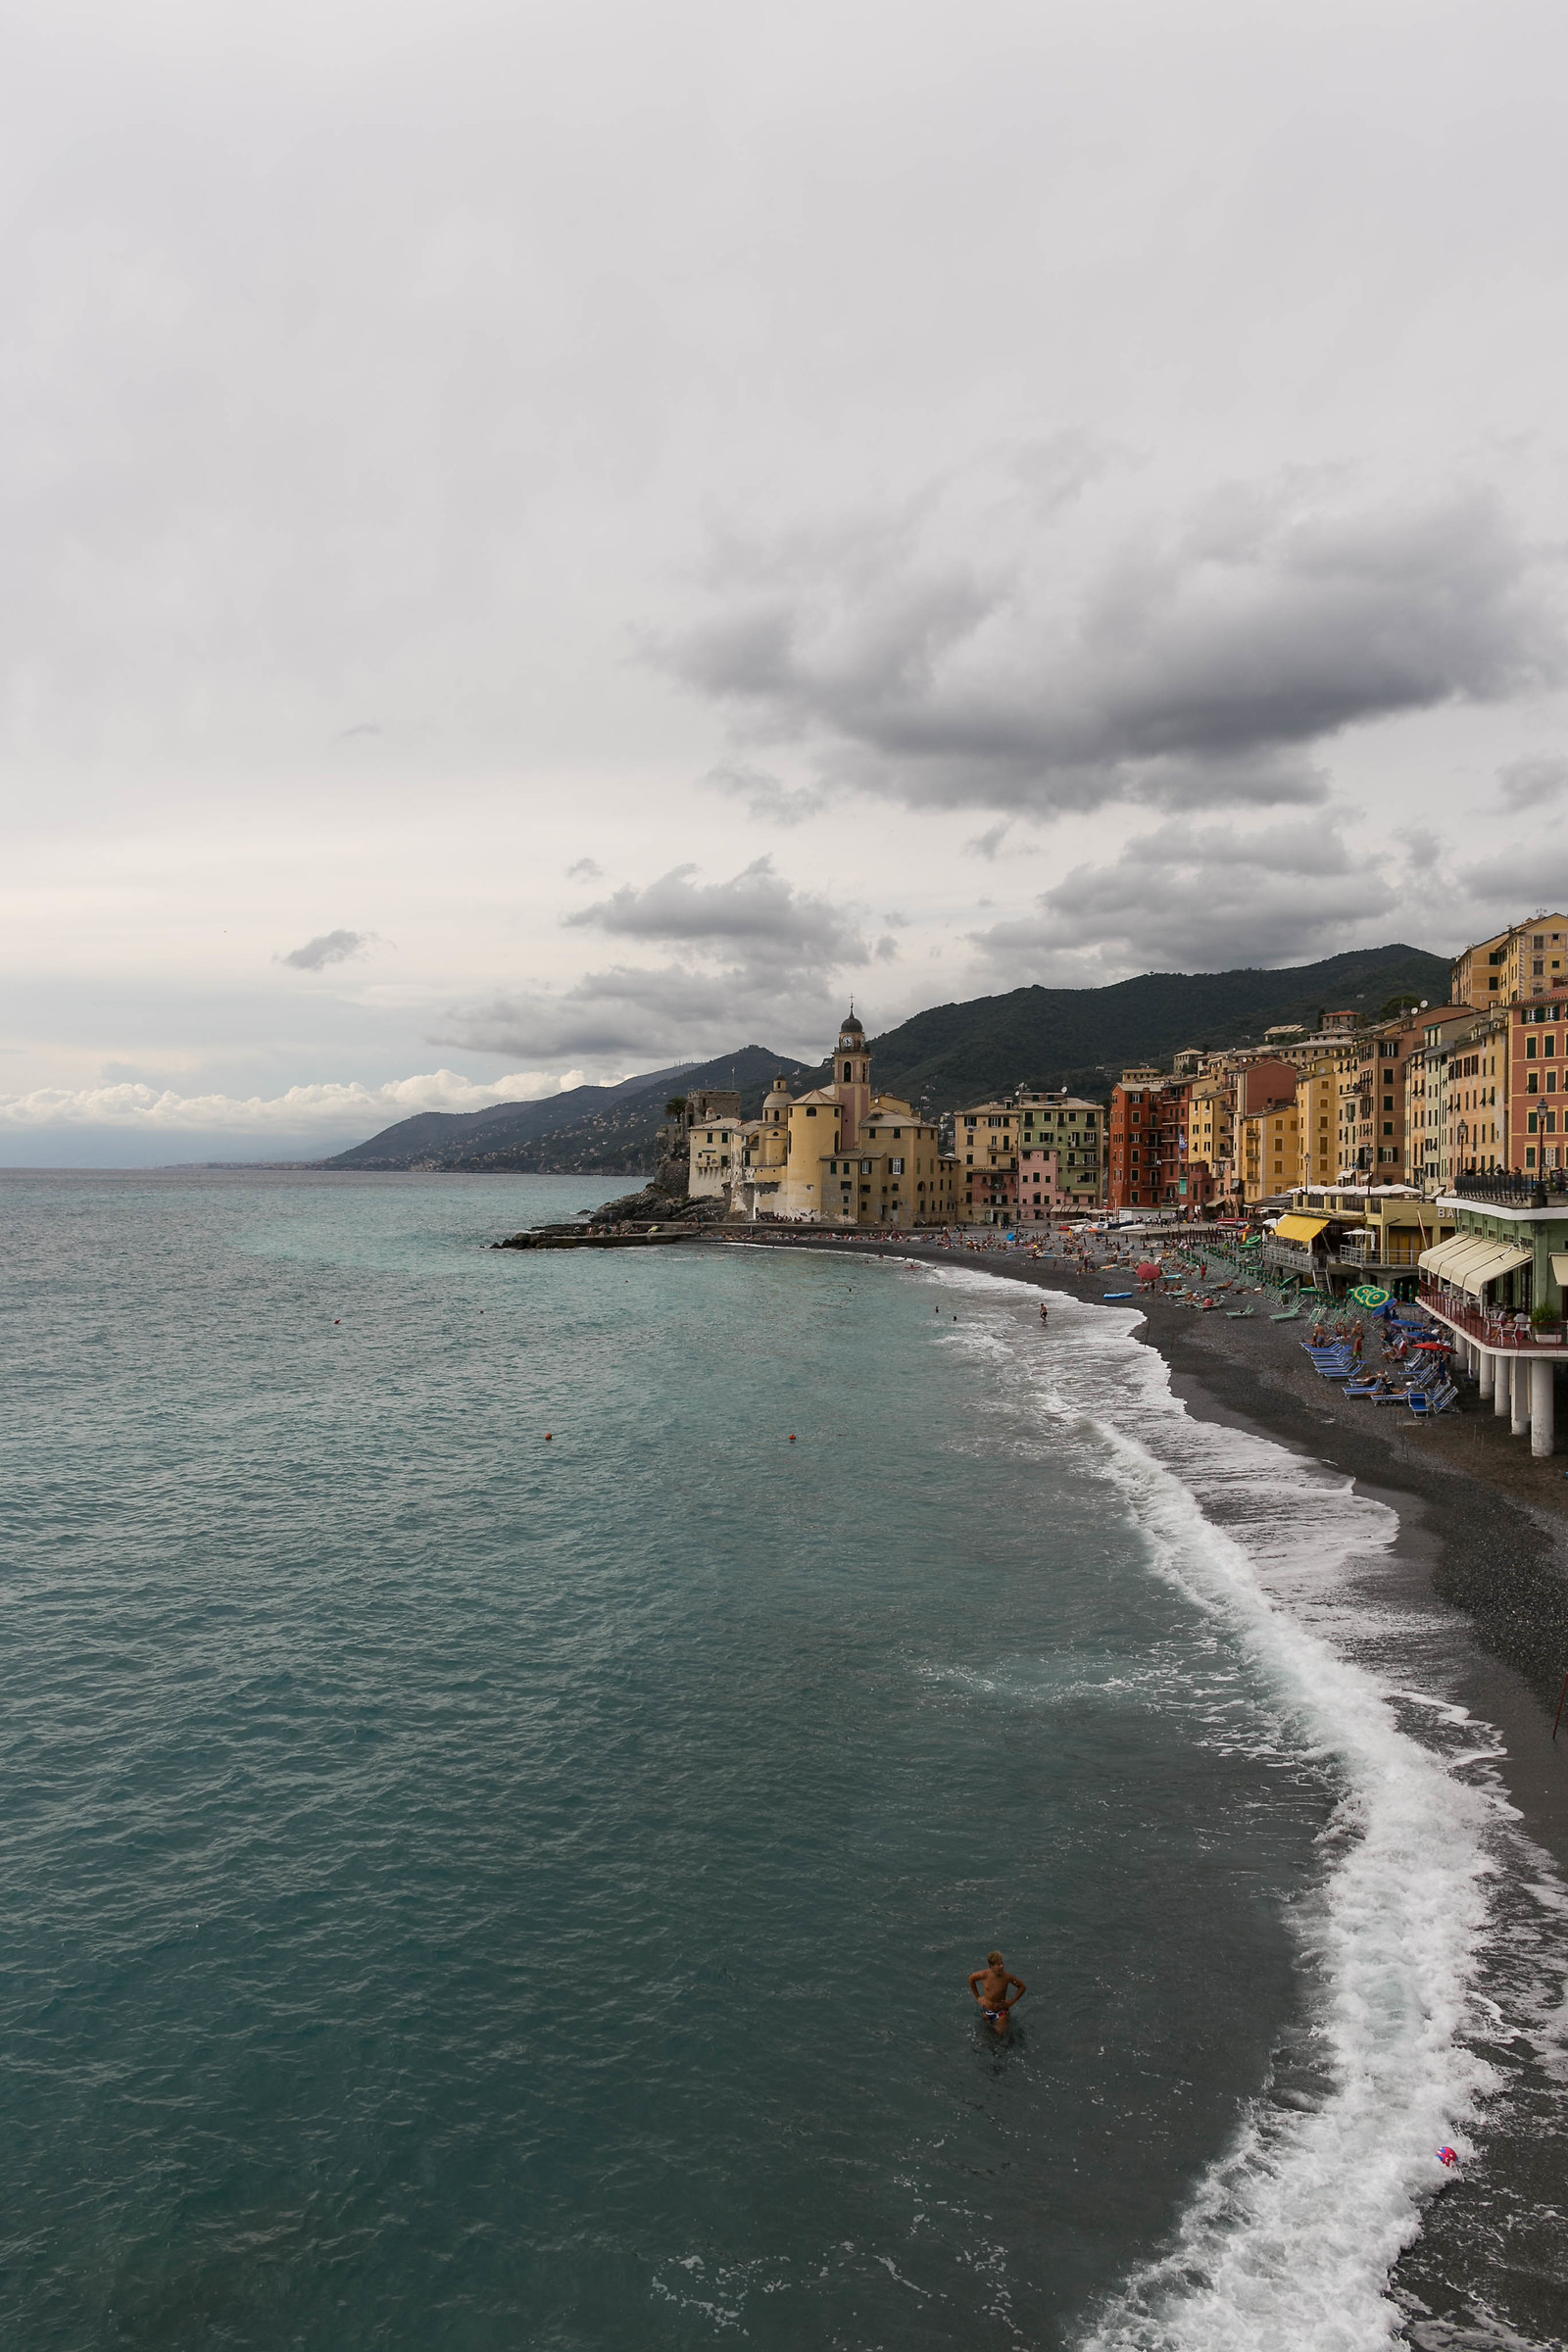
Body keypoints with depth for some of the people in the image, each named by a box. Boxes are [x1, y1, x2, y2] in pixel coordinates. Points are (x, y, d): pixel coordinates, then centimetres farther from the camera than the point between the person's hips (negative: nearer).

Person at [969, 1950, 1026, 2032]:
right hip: (987, 2010, 2)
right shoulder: (985, 1974, -24)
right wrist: (977, 1997, 0)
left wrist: (1011, 2002, -10)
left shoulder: (1007, 1976, -25)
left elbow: (1023, 1987, -10)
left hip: (1001, 2012, -1)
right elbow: (971, 1979, -3)